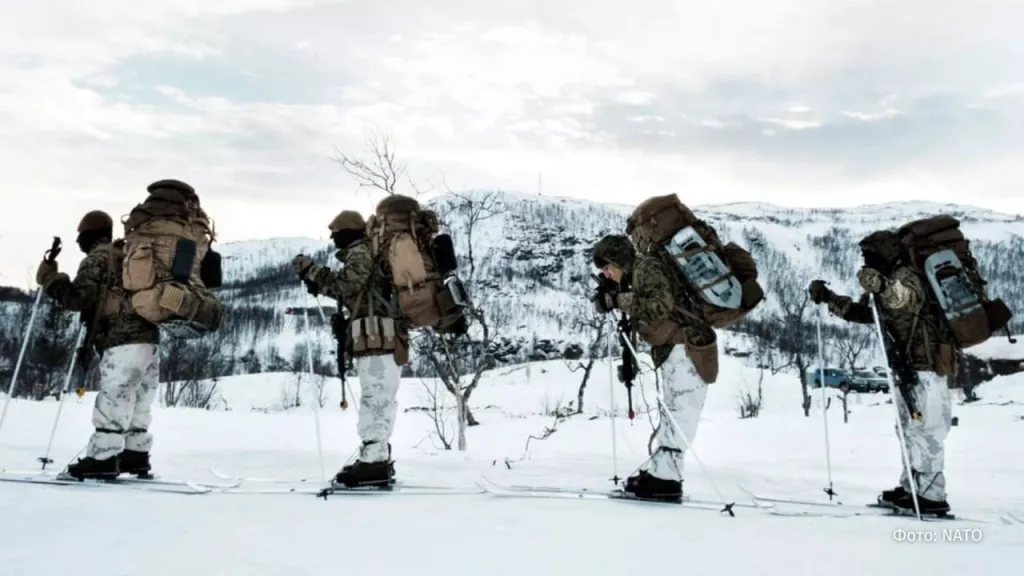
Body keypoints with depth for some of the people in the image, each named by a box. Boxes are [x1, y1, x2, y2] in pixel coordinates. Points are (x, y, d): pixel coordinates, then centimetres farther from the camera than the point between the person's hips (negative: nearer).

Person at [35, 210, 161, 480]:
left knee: (111, 402, -6)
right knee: (138, 404, 12)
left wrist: (49, 276, 1)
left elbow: (78, 298, -9)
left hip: (124, 342, -8)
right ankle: (136, 454, 16)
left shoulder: (97, 258, 1)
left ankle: (104, 458, -5)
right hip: (148, 338, 8)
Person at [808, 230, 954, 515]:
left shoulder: (906, 276, -12)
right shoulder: (890, 285, 16)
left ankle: (931, 496, -3)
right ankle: (911, 487, 25)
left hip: (925, 366, -10)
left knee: (924, 431, -8)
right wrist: (828, 298, 13)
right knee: (911, 430, 16)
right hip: (910, 367, 10)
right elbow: (863, 313, 22)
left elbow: (905, 298, -36)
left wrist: (881, 285, -55)